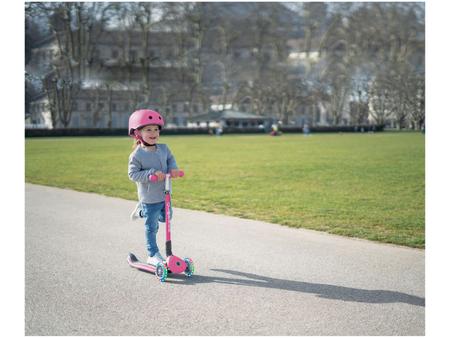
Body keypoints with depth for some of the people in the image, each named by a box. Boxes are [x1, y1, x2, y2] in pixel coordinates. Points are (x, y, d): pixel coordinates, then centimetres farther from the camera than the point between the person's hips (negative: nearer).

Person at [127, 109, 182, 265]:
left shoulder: (163, 148, -2)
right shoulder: (137, 155, -18)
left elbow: (170, 159, 13)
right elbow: (133, 174, -18)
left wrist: (173, 168, -9)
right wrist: (152, 173, -28)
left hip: (165, 194, 6)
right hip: (149, 198, -6)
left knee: (165, 217, 26)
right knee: (151, 227, 5)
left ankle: (142, 210, 45)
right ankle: (153, 254, 19)